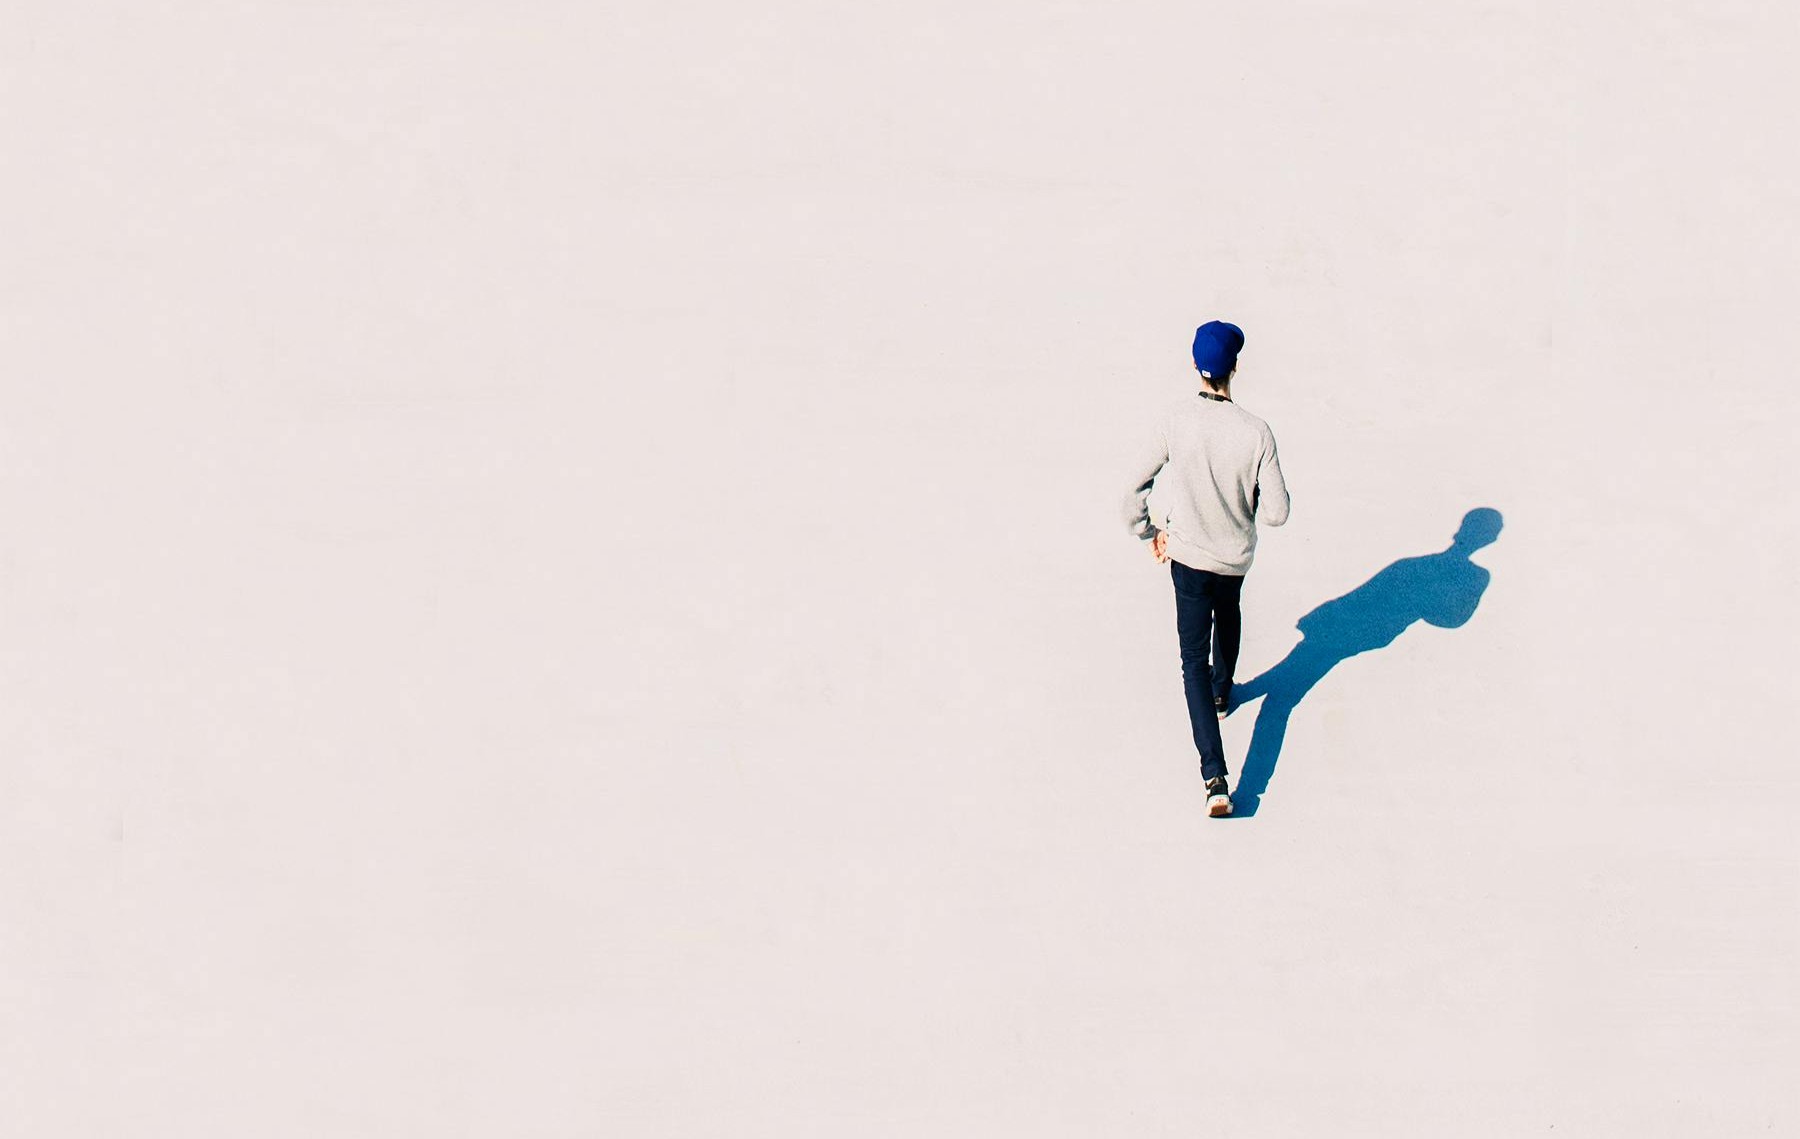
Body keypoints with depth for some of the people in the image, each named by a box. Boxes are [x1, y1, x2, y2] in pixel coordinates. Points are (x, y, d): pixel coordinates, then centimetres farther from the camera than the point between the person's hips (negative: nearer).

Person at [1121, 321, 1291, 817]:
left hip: (1187, 554, -1)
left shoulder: (1175, 419, -19)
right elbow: (1276, 512, -16)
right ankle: (1221, 693, 59)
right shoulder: (1256, 433, -21)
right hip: (1237, 556, 1)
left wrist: (1148, 531, 8)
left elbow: (1138, 484, -10)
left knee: (1194, 659, 3)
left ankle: (1215, 778, -8)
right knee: (1228, 616, 34)